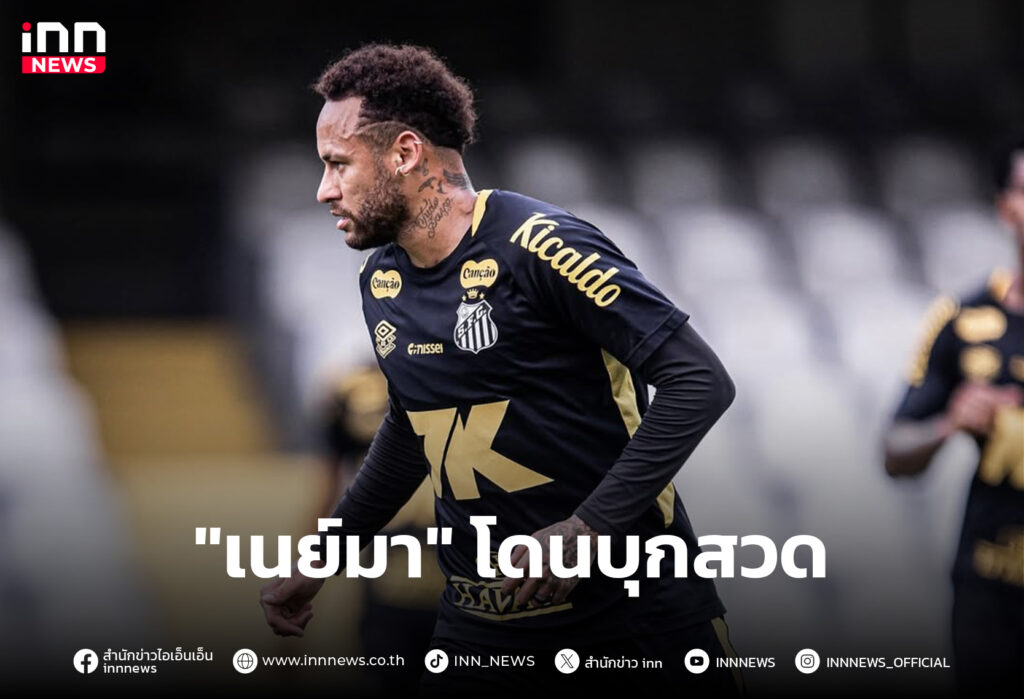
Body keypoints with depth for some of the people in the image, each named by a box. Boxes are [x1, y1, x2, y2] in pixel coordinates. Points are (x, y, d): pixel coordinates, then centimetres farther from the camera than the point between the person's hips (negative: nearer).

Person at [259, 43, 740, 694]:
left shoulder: (537, 245, -18)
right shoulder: (382, 280, 5)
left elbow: (699, 382, -20)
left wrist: (586, 529, -23)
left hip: (632, 588, -6)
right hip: (484, 612, 6)